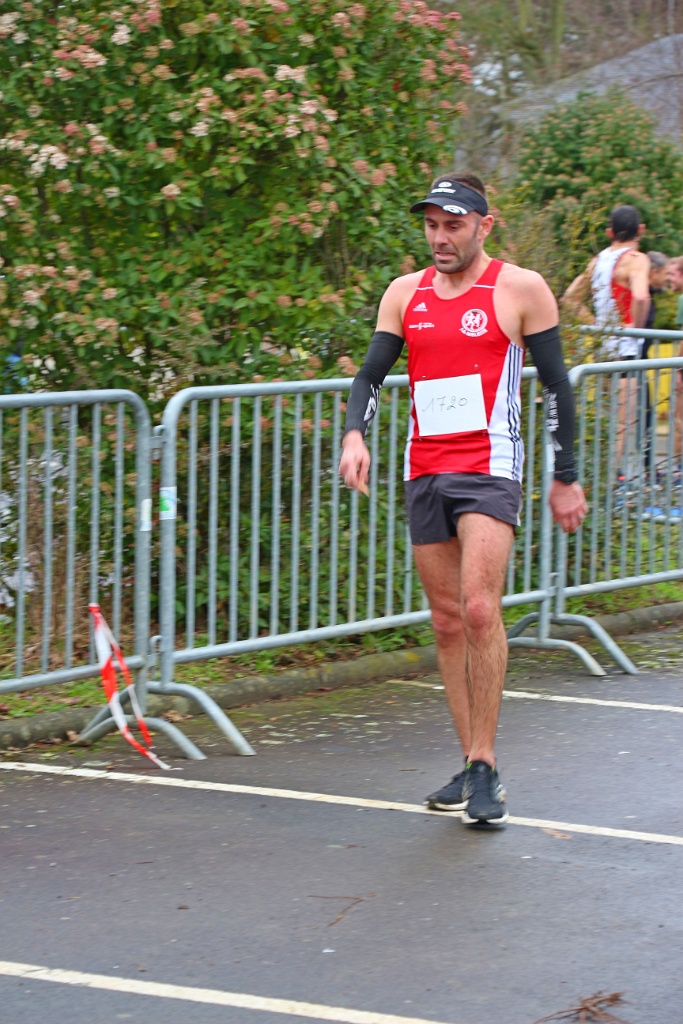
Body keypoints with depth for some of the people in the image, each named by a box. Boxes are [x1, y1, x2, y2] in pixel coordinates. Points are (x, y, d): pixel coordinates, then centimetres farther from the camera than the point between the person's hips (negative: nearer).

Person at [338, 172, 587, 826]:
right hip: (424, 471, 5)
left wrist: (566, 478, 2)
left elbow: (556, 385, 3)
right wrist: (354, 433, -10)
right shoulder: (405, 294, 11)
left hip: (490, 468, -5)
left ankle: (485, 768, -14)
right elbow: (371, 373, 11)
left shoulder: (521, 290, -1)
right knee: (447, 622, 6)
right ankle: (473, 766, 14)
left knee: (479, 608, -19)